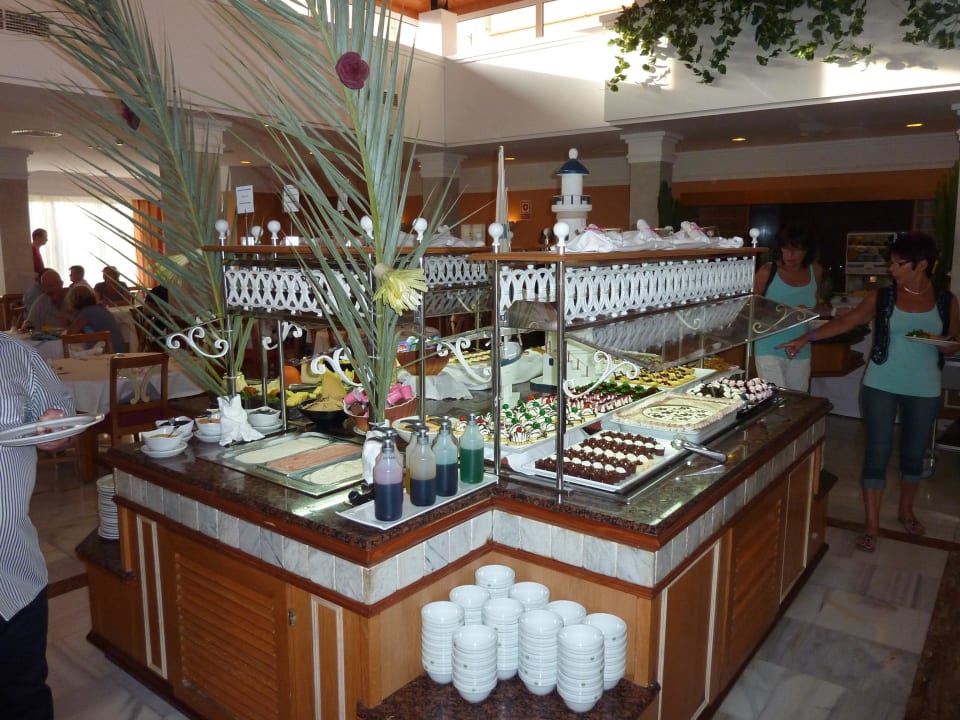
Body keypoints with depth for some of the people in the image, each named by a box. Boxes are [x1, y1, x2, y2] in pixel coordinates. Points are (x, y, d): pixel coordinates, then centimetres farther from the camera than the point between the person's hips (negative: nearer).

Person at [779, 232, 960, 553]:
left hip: (924, 391, 2)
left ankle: (905, 510, 38)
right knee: (877, 453, 0)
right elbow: (845, 322, -9)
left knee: (914, 453, 15)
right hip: (881, 386, -1)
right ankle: (871, 524, 8)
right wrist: (806, 338, -19)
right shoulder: (882, 297, -3)